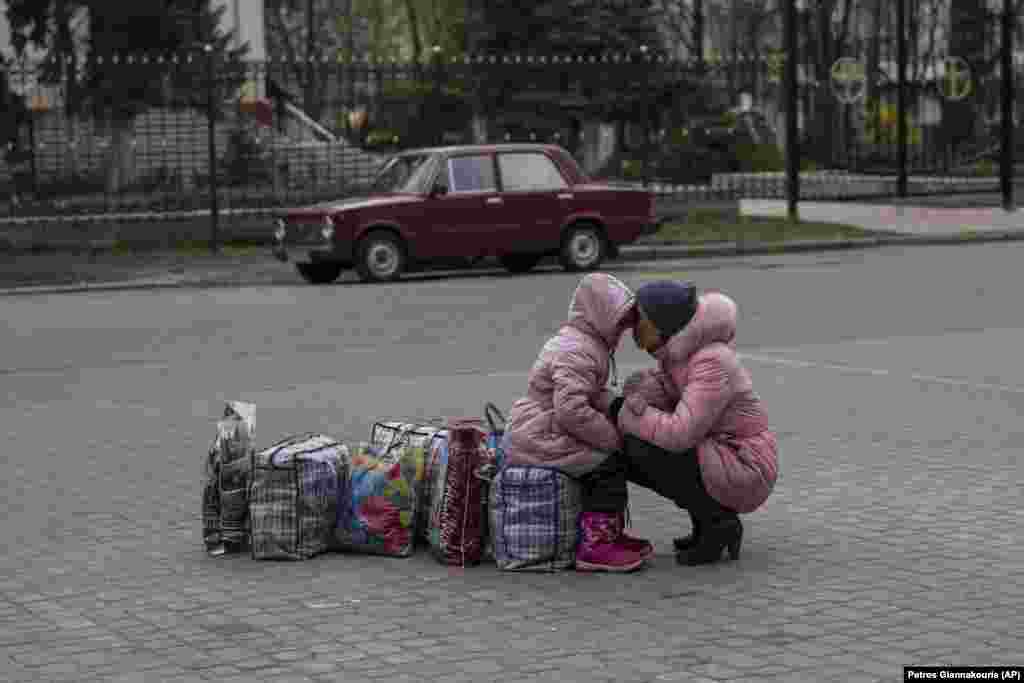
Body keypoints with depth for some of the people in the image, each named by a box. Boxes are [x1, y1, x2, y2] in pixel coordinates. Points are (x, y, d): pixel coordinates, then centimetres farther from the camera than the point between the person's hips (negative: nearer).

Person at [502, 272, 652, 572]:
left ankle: (610, 533, 22)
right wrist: (613, 436, -20)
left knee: (611, 458, 15)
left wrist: (620, 407, 0)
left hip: (535, 432, 11)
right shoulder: (576, 353, -20)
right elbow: (571, 411, -29)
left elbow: (595, 395, 20)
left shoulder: (585, 345, 16)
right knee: (607, 463, -16)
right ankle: (595, 547, -16)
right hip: (538, 440, -11)